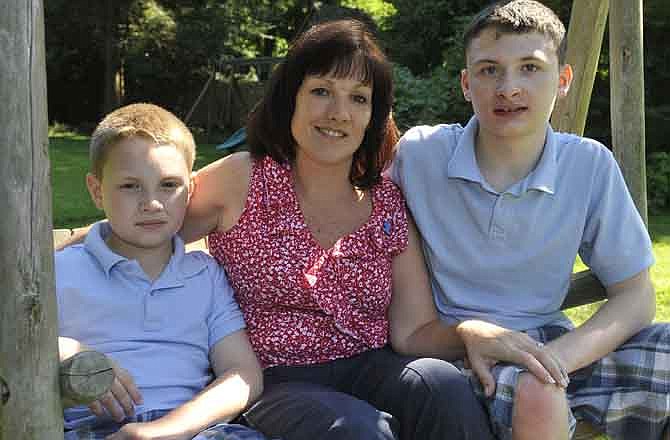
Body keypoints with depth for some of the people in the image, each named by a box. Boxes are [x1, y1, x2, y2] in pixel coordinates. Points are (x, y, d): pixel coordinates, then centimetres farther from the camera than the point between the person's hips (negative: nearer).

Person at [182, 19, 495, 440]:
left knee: (443, 384, -28)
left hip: (369, 373, 4)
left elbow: (414, 330, 0)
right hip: (274, 384, -3)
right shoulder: (241, 181, -3)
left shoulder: (389, 204, 5)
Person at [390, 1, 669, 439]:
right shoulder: (418, 153, -8)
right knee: (536, 395, -35)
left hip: (550, 344, 3)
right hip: (449, 348, -2)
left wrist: (555, 357, -21)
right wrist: (466, 330, -16)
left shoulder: (590, 165, -4)